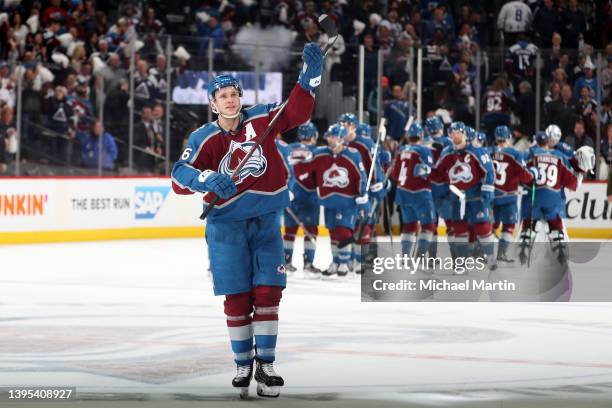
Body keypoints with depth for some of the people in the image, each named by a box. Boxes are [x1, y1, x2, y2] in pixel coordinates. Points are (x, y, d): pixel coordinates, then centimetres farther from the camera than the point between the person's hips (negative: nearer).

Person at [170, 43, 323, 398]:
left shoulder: (260, 120, -1)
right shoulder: (204, 138, -7)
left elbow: (296, 113, -11)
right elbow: (179, 177, -17)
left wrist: (310, 76, -25)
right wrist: (207, 179, -36)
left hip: (266, 221, 1)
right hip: (227, 225, -1)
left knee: (267, 292, -4)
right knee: (237, 297, 1)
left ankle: (266, 364, 3)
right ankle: (243, 365, 17)